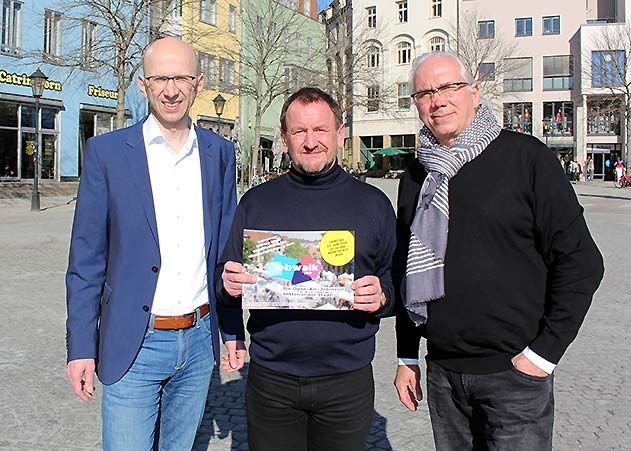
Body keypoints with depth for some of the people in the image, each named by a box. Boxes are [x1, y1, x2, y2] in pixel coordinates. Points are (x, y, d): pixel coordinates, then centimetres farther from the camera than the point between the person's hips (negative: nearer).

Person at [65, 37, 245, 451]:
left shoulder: (220, 153, 4)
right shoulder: (107, 151, -5)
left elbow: (225, 249, 9)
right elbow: (86, 258, -3)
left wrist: (233, 330, 9)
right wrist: (81, 346, -5)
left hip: (199, 341, 3)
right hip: (134, 345, -3)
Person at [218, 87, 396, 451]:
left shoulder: (373, 203, 3)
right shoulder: (256, 202, 4)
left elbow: (397, 282, 7)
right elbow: (227, 281, 10)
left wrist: (381, 296, -14)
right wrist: (230, 284, -12)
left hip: (347, 380, 0)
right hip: (271, 380, 1)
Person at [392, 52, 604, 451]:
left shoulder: (524, 157, -7)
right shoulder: (416, 179, 8)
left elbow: (580, 260, -7)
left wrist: (545, 350, -9)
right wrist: (407, 358, 13)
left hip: (514, 372, -4)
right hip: (442, 373, 4)